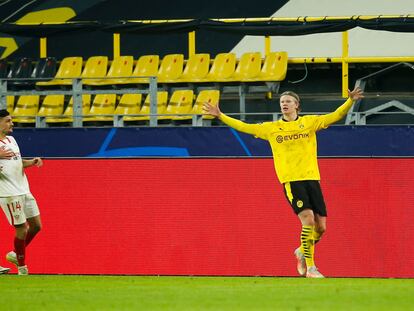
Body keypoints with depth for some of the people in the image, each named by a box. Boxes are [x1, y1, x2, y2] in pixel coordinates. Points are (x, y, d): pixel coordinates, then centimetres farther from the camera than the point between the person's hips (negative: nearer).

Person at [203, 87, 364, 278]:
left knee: (320, 227, 0)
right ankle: (310, 267, -13)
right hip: (291, 181, -2)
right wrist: (220, 116, 7)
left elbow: (335, 116, 3)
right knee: (308, 220, -19)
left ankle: (302, 252, 30)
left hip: (312, 178, 2)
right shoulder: (272, 128, 10)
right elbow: (244, 127, 13)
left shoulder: (310, 122, 10)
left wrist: (350, 101, -12)